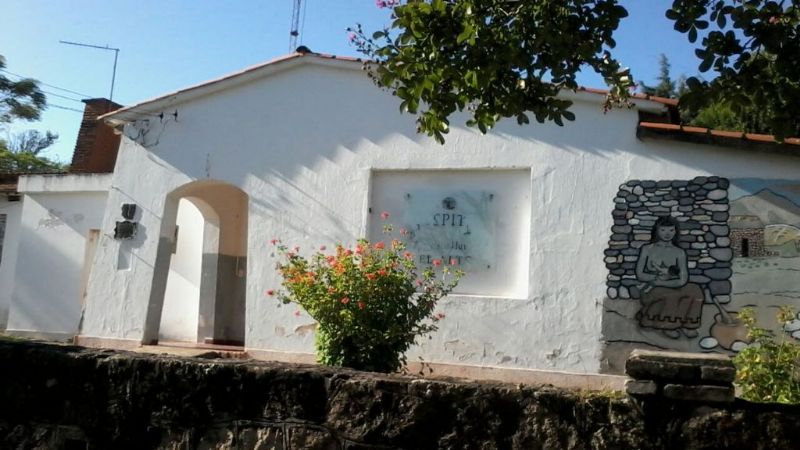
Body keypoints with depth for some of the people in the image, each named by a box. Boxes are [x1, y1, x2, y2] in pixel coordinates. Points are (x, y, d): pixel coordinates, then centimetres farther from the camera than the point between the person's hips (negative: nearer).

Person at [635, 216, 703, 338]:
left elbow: (683, 280, -4)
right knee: (672, 295, -35)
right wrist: (662, 275, -13)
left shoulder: (679, 252, 7)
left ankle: (688, 325, -18)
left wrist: (660, 282, -17)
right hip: (650, 290, -3)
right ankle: (667, 326, -14)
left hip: (672, 288, 3)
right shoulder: (647, 249, 4)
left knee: (695, 289, -27)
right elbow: (639, 274, -3)